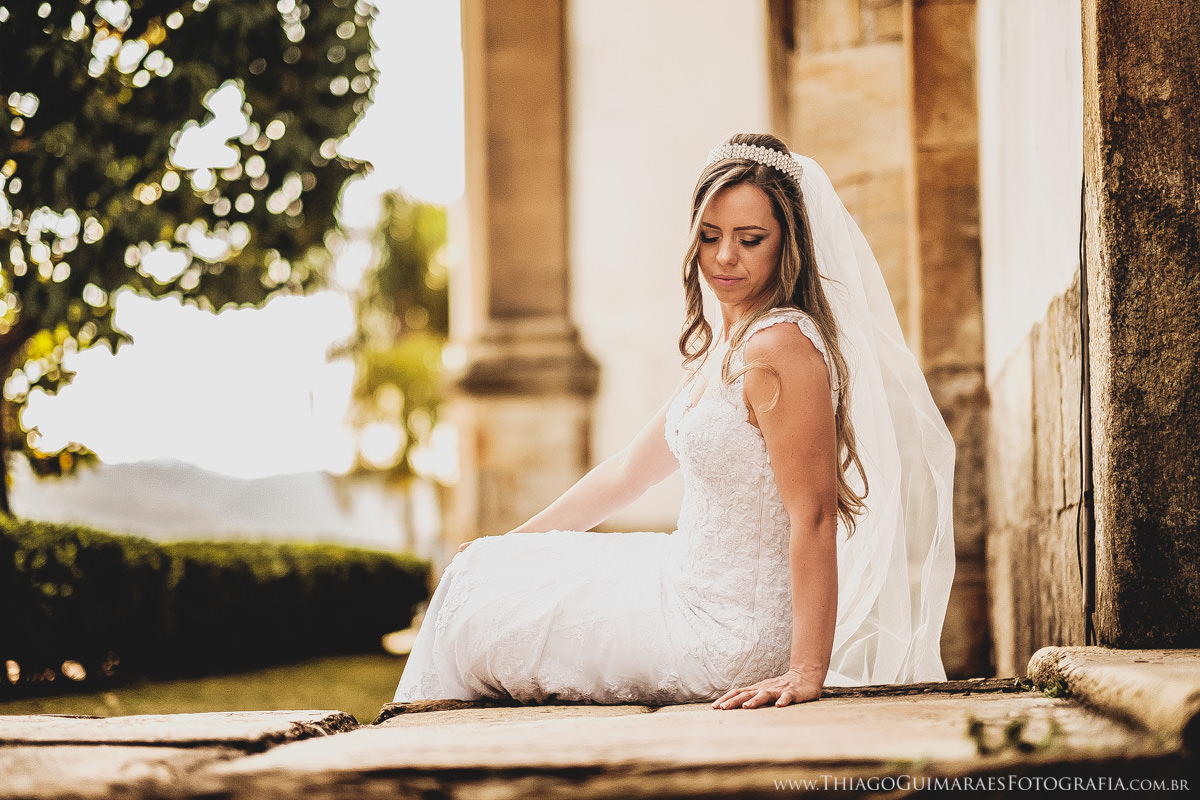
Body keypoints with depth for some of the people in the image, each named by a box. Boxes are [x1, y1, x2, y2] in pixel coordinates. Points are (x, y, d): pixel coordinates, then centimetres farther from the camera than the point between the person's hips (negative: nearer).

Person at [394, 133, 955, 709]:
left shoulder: (782, 345, -24)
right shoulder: (724, 348, 9)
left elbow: (814, 517, -27)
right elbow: (630, 471, 18)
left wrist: (807, 672, -29)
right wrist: (510, 545, 22)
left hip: (730, 638, -9)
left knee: (477, 606, 8)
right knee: (479, 572, 24)